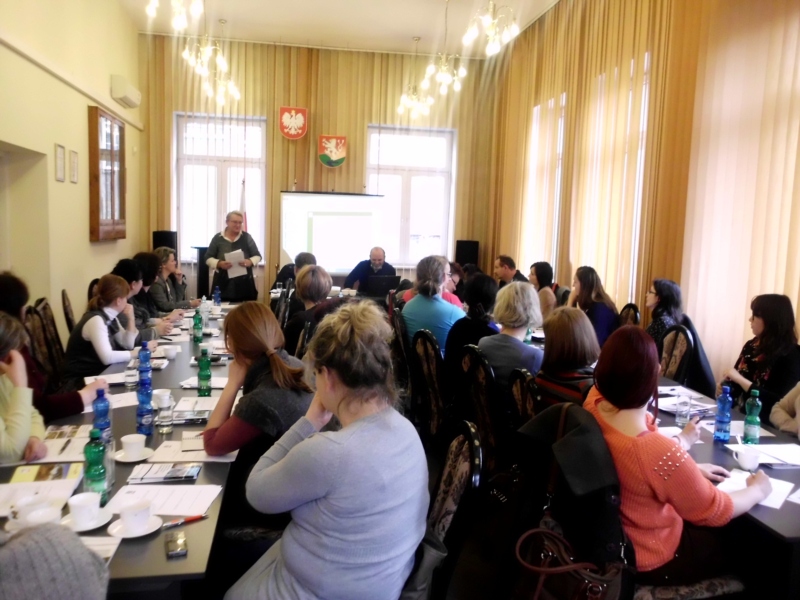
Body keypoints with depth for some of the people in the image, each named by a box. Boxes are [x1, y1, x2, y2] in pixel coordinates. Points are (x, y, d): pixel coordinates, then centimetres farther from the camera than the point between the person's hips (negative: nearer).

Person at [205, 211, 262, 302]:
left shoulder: (247, 237, 6)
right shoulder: (217, 238, 5)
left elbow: (257, 256, 8)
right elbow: (208, 258, 6)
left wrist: (250, 262, -14)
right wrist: (219, 263, -15)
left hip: (244, 283, 0)